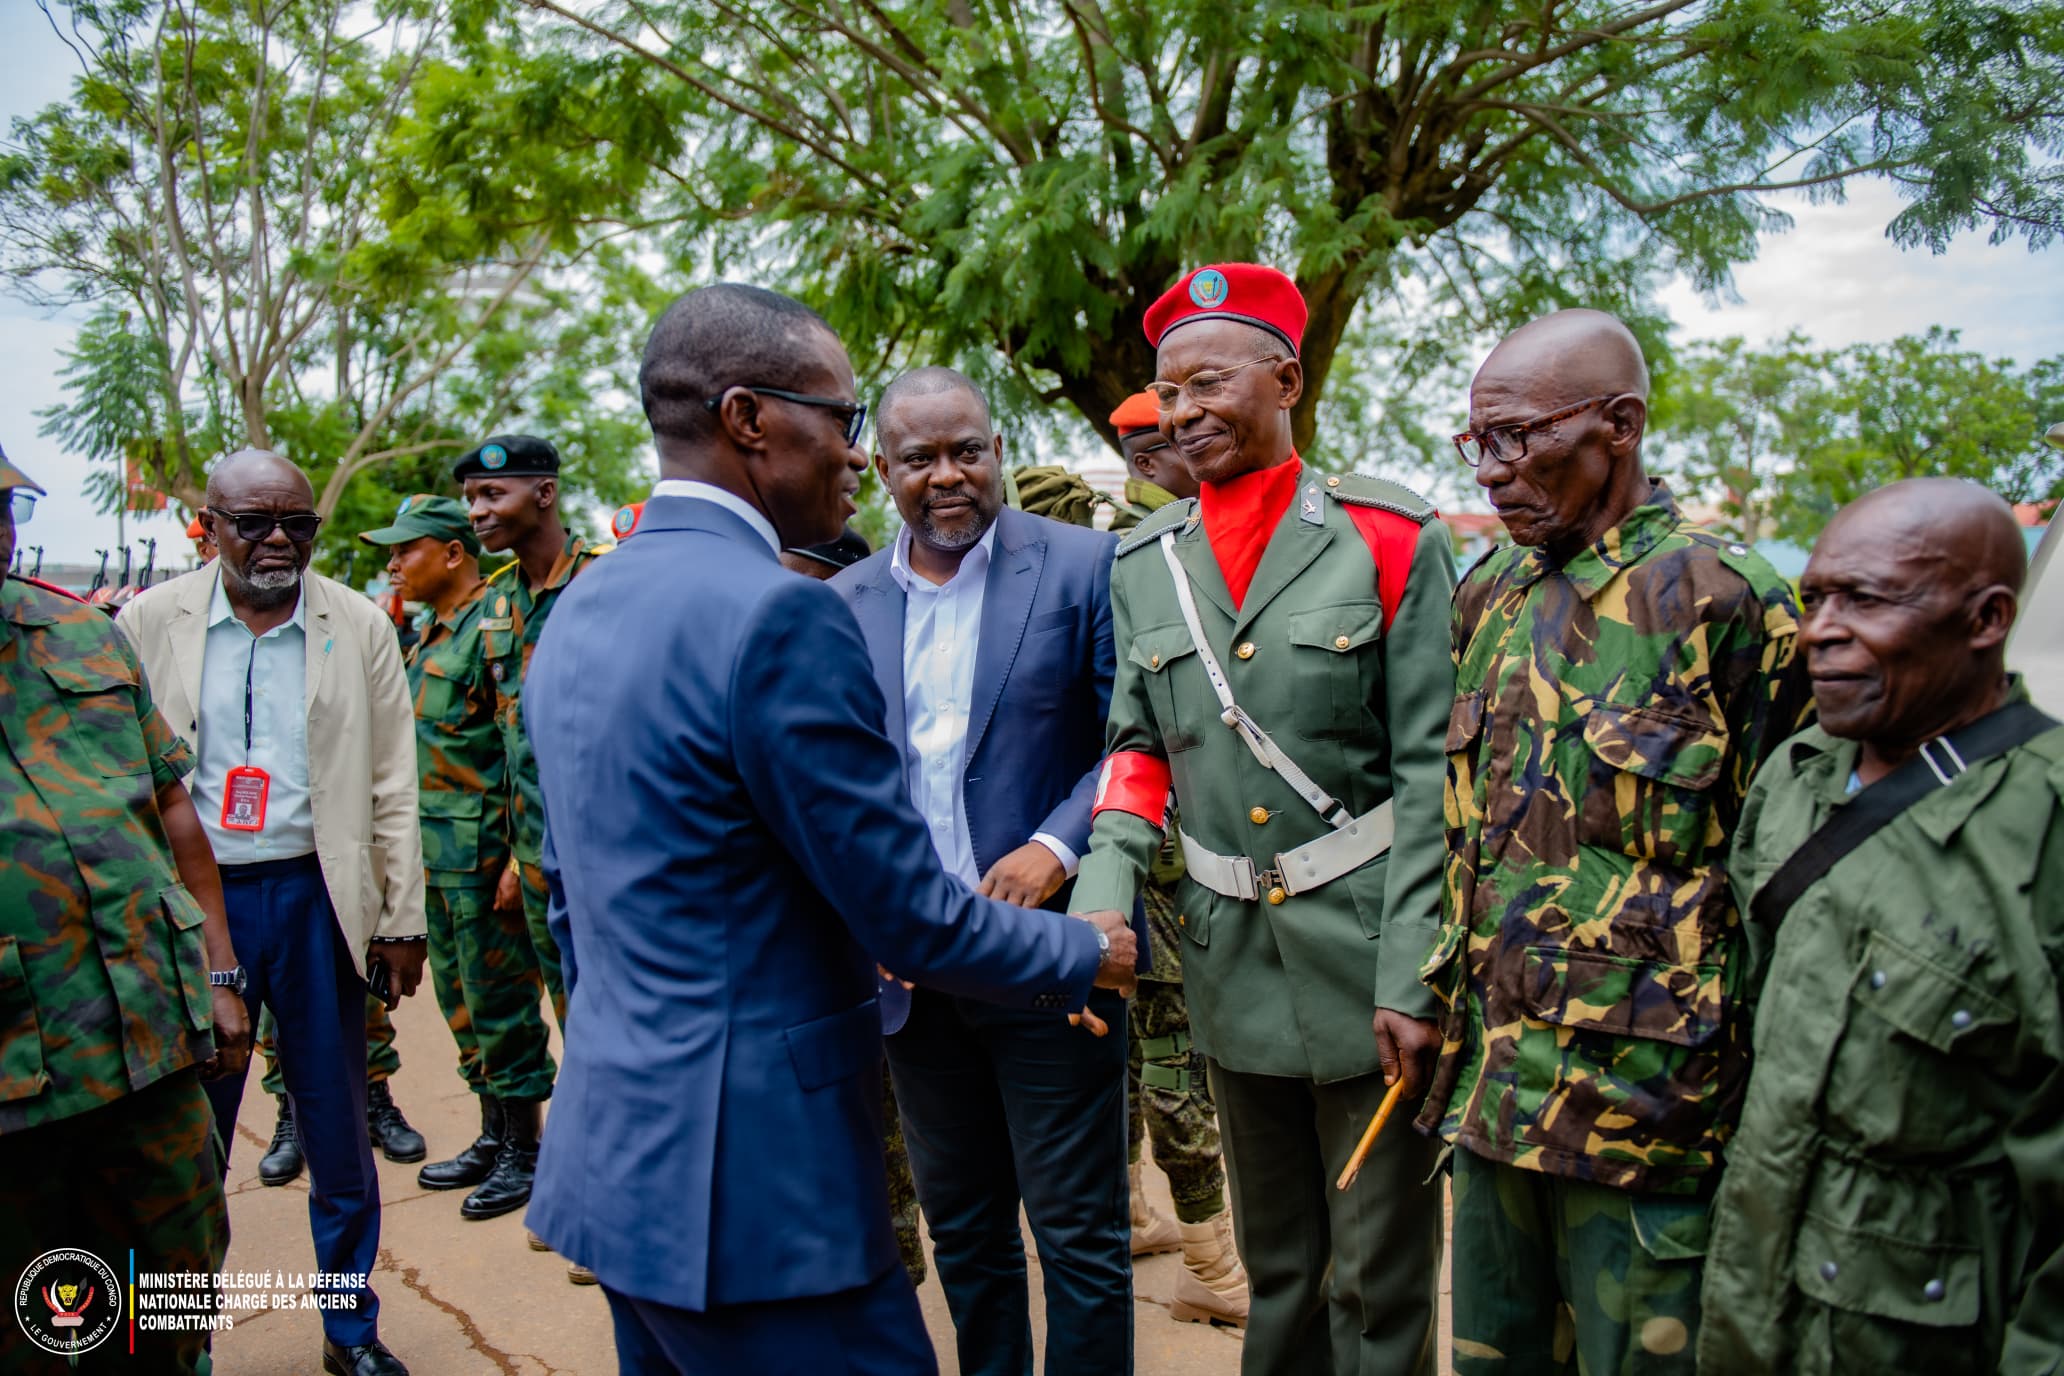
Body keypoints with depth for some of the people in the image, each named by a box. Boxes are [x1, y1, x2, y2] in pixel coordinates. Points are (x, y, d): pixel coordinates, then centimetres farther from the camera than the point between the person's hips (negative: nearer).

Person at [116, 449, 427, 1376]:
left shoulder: (360, 626, 1)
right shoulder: (150, 622, 2)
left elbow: (392, 787, 2)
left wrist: (402, 919, -1)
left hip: (315, 898, 0)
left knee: (338, 1130, 10)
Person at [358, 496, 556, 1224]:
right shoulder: (427, 635, 15)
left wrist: (513, 859, -21)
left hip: (482, 849, -9)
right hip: (436, 854, 9)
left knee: (500, 1001, 0)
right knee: (463, 1001, 16)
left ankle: (524, 1150, 12)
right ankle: (493, 1137, 28)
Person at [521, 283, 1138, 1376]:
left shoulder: (578, 609, 8)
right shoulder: (776, 612, -21)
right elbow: (908, 913, -17)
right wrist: (1088, 953, 0)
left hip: (617, 1148, 10)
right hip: (752, 1178, -9)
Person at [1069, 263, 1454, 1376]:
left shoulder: (1391, 537, -8)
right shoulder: (1143, 562, 6)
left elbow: (1429, 772, -10)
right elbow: (1139, 746, 9)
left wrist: (1410, 977, -14)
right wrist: (1101, 890, -8)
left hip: (1363, 951, -3)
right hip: (1232, 958, 4)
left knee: (1380, 1279, 11)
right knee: (1274, 1262, 21)